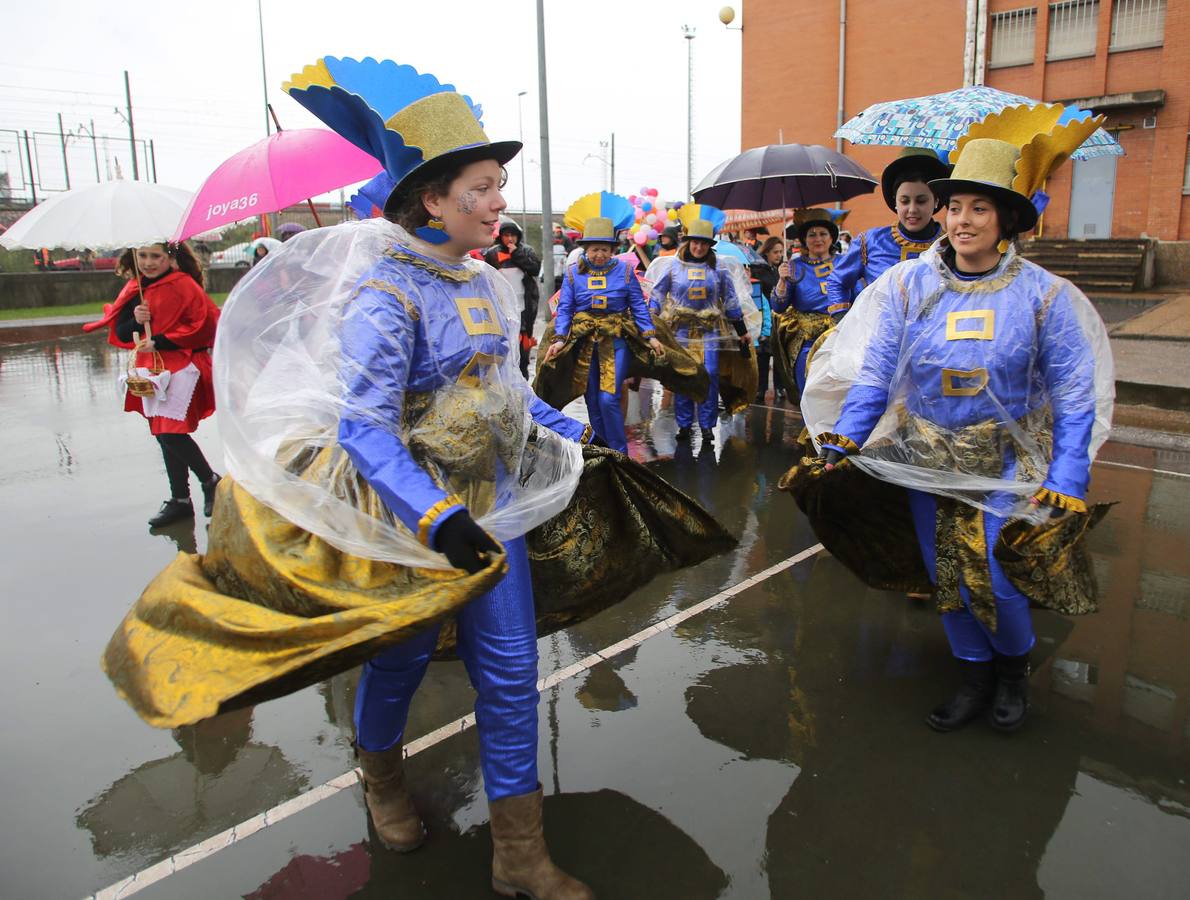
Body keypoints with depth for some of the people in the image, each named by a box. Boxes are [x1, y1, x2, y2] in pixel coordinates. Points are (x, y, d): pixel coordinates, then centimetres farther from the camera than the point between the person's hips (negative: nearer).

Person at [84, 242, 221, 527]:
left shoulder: (183, 285, -7)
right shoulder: (134, 290, 13)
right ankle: (180, 500, 18)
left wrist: (160, 341, -15)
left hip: (181, 366, -7)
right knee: (164, 435, 9)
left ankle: (211, 482, 8)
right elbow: (120, 333, 14)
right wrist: (135, 320, -8)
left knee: (171, 432, -14)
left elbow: (202, 326, -13)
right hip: (150, 368, 7)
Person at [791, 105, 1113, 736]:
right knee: (945, 577, 11)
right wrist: (842, 442, -19)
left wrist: (1067, 481, -11)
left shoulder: (1043, 295, -8)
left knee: (994, 577, -5)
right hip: (925, 459, 2)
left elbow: (1074, 397, -5)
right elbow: (874, 371, -8)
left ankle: (1014, 667, 29)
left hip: (1005, 463, -2)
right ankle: (975, 678, 35)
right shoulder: (909, 285, -5)